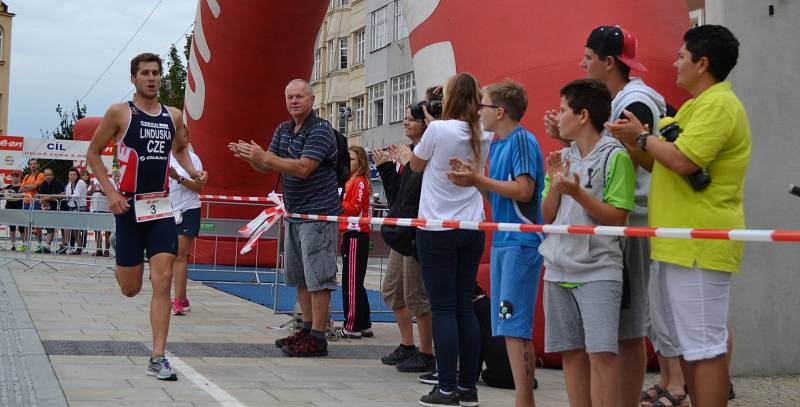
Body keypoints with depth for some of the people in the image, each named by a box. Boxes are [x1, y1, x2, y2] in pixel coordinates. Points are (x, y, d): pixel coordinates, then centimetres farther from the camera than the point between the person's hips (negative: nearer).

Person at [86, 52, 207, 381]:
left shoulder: (173, 116, 8)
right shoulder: (120, 113, -4)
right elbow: (93, 153, 1)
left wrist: (193, 171, 6)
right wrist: (110, 192, -10)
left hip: (161, 207, 3)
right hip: (129, 206, -3)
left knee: (163, 280, -9)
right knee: (130, 288, 5)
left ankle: (157, 359, -7)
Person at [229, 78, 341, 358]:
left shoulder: (320, 130, -13)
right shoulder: (283, 130, 13)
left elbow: (303, 168, -24)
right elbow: (267, 167, 8)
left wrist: (264, 156, -26)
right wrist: (250, 157, -13)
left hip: (318, 213, -9)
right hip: (294, 214, 9)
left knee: (317, 276, -8)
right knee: (299, 277, 14)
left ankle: (318, 338, -5)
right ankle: (307, 329, 23)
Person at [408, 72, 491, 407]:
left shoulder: (439, 129, -12)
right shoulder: (483, 137, 4)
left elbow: (417, 164, 5)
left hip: (438, 231, -5)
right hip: (472, 230, 5)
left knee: (443, 309, -2)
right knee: (465, 307, 9)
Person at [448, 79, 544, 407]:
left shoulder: (522, 140, -10)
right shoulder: (496, 145, 17)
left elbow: (523, 191, -20)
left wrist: (478, 180, -13)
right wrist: (473, 178, 4)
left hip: (521, 242, -9)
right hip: (501, 242, 9)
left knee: (515, 328, -11)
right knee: (508, 329, 10)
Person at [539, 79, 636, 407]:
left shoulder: (615, 156, -7)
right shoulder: (562, 157, 12)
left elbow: (617, 218, -10)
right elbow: (548, 216, 11)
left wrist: (578, 193, -20)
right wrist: (555, 184, -5)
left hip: (598, 271, -6)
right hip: (559, 268, 6)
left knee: (601, 352, -12)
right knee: (570, 351, 8)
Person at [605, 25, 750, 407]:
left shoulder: (718, 105, -13)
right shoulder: (700, 104, 21)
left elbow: (683, 161, -25)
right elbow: (667, 162, 20)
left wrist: (642, 137, -10)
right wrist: (640, 139, 7)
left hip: (699, 244, -11)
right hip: (681, 242, 11)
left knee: (704, 345, -7)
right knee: (687, 343, 15)